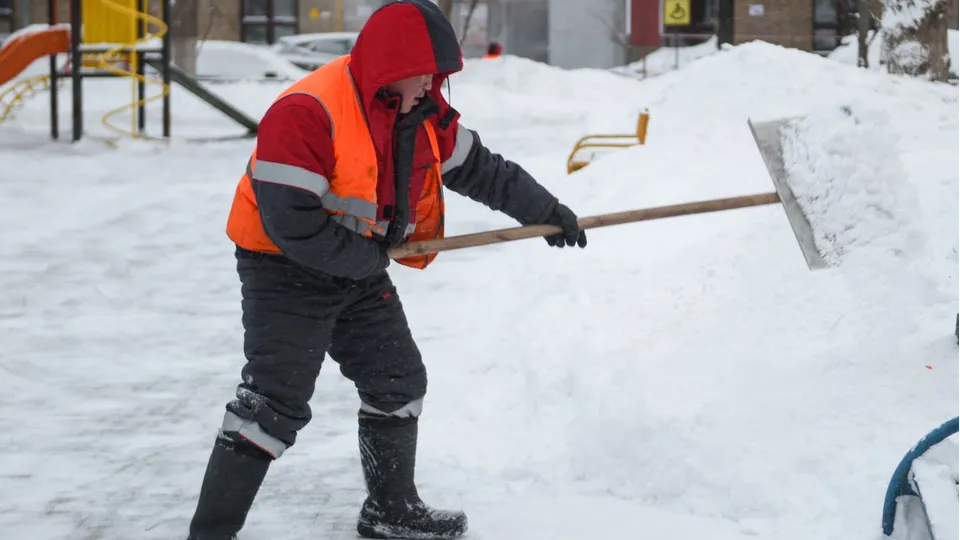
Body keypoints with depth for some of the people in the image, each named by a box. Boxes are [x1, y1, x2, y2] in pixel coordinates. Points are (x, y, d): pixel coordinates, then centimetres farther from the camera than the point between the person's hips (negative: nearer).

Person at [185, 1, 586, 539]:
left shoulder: (421, 112, -1)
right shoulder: (306, 113, -28)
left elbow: (479, 167, 13)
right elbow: (290, 222, -31)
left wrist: (544, 209, 13)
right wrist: (367, 257, -19)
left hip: (362, 271, 9)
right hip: (286, 269, -8)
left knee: (399, 382, 15)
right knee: (275, 403, -16)